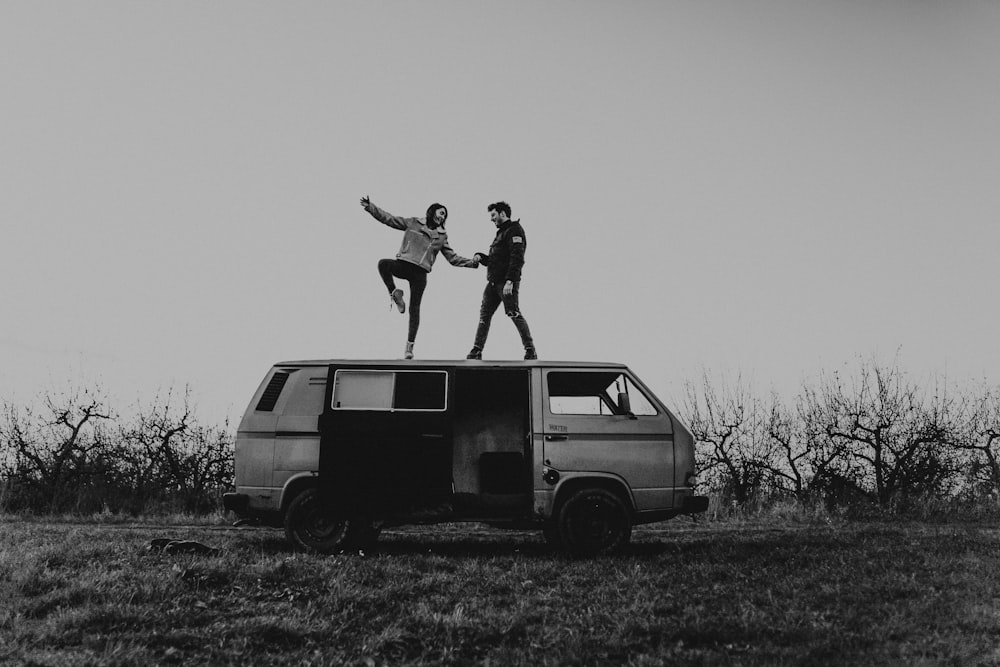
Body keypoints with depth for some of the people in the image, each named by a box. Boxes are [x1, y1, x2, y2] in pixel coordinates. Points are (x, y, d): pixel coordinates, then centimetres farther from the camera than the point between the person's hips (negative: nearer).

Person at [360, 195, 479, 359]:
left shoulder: (441, 236, 15)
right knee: (383, 264, -33)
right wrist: (370, 207, -4)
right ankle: (394, 293, -12)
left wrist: (471, 263, 3)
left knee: (414, 309, -3)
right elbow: (387, 218, 6)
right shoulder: (413, 223, 8)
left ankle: (409, 346, 4)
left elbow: (453, 258, 16)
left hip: (420, 272, 1)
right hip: (403, 265, -1)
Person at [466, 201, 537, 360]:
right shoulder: (501, 232, 24)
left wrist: (510, 281, -26)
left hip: (507, 282, -9)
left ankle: (530, 351, -6)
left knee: (514, 314, -10)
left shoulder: (514, 230, -7)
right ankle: (476, 351, 6)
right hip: (493, 282, 9)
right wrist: (480, 257, 8)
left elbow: (517, 258, -18)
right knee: (484, 315, 5)